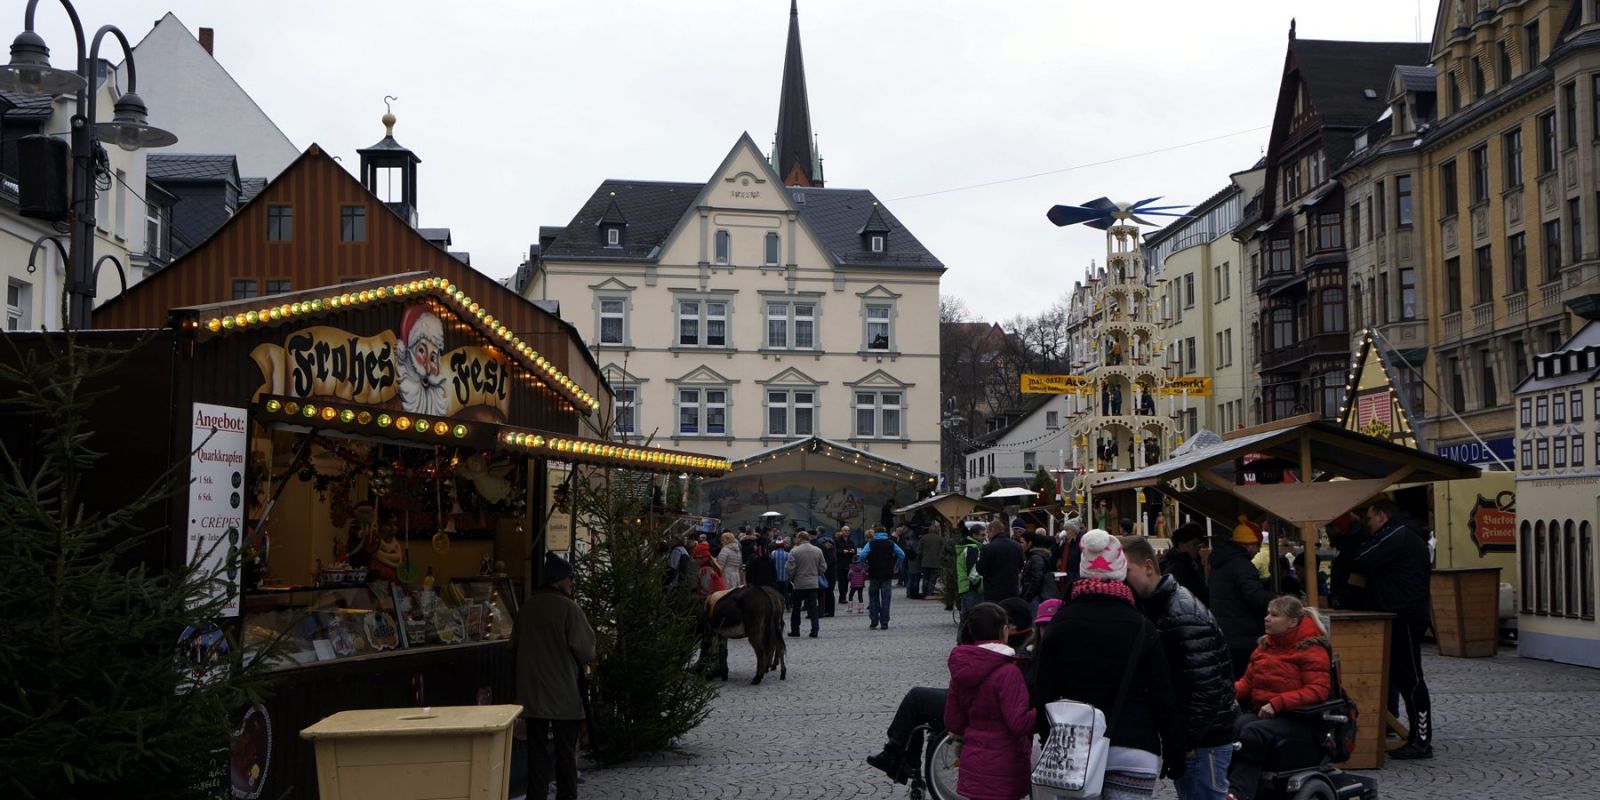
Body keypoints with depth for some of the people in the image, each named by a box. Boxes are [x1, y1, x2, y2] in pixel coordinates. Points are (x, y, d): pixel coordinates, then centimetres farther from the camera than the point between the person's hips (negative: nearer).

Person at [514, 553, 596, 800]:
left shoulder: (528, 607, 2)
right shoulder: (568, 608, -13)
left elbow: (516, 641, 12)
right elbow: (586, 649, -11)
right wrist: (579, 661, 11)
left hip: (531, 693, 4)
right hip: (563, 693, -4)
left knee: (537, 748, 10)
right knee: (566, 751, 6)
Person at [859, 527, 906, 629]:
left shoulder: (871, 544, 0)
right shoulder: (891, 544, 6)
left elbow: (862, 556, -13)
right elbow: (902, 555, 0)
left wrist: (865, 566, 2)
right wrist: (896, 567, 9)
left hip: (874, 575, -1)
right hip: (887, 575, 1)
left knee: (873, 598, 10)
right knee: (885, 599, 3)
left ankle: (874, 622, 5)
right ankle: (884, 623, -1)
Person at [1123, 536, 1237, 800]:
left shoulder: (1184, 615, -21)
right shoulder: (1151, 606, 9)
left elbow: (1206, 686, -25)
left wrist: (1186, 740, -21)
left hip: (1202, 739, -9)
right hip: (1182, 733, 9)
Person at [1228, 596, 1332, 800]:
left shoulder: (1311, 649, -3)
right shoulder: (1265, 646, 18)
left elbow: (1318, 690, -13)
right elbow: (1248, 682, 22)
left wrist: (1277, 703, -22)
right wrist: (1231, 690, -2)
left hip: (1300, 719, -6)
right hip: (1261, 713, 6)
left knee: (1253, 732, -35)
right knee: (1230, 728, -29)